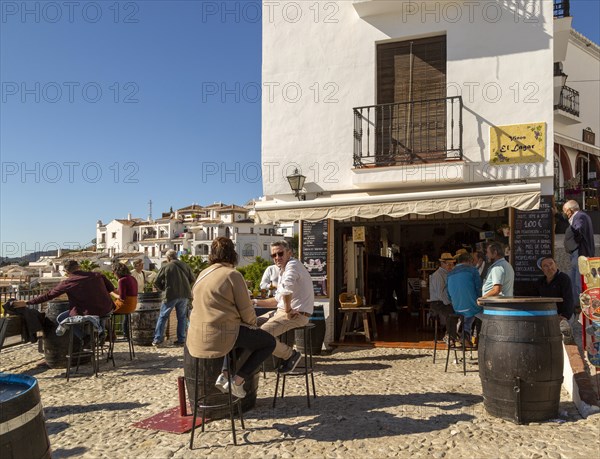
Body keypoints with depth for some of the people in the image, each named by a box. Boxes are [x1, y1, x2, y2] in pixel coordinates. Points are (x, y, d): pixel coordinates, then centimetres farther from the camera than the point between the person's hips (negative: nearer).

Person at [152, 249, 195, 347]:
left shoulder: (166, 267, -3)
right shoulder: (185, 266, 8)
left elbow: (156, 282, -2)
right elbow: (193, 280, 9)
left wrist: (164, 288, 15)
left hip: (171, 295, -3)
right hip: (184, 295, 3)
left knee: (162, 317, 8)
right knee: (182, 317, 12)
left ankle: (158, 339, 7)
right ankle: (181, 340, 11)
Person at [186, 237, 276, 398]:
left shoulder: (202, 274, 12)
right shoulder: (233, 274, -10)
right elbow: (246, 310, -10)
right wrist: (253, 323, 13)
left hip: (197, 337, 8)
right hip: (221, 335, -8)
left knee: (241, 334, 34)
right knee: (269, 342, 8)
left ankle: (225, 375, 18)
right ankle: (238, 380, 1)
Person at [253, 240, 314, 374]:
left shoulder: (292, 265, -12)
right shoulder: (282, 271, 20)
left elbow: (286, 289, -33)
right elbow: (278, 300, 24)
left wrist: (288, 310, -23)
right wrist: (256, 302, 16)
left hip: (296, 314, -10)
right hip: (281, 311, 10)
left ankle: (291, 355, -5)